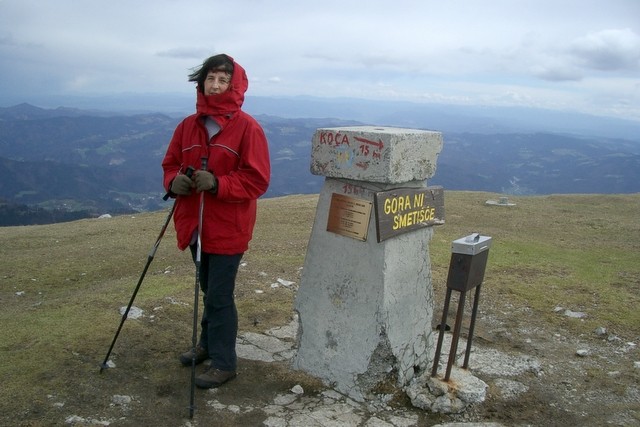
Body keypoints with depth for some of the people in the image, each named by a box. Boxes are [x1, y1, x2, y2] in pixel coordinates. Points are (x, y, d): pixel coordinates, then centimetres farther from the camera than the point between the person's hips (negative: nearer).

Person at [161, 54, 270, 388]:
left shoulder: (248, 127, -11)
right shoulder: (189, 125, 6)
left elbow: (257, 180, -14)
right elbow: (171, 163, 13)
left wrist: (217, 183, -25)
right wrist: (174, 181, -9)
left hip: (228, 228, -6)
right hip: (196, 224, 6)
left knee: (219, 296, -1)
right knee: (208, 291, 21)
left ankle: (224, 363, 14)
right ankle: (209, 344, 40)